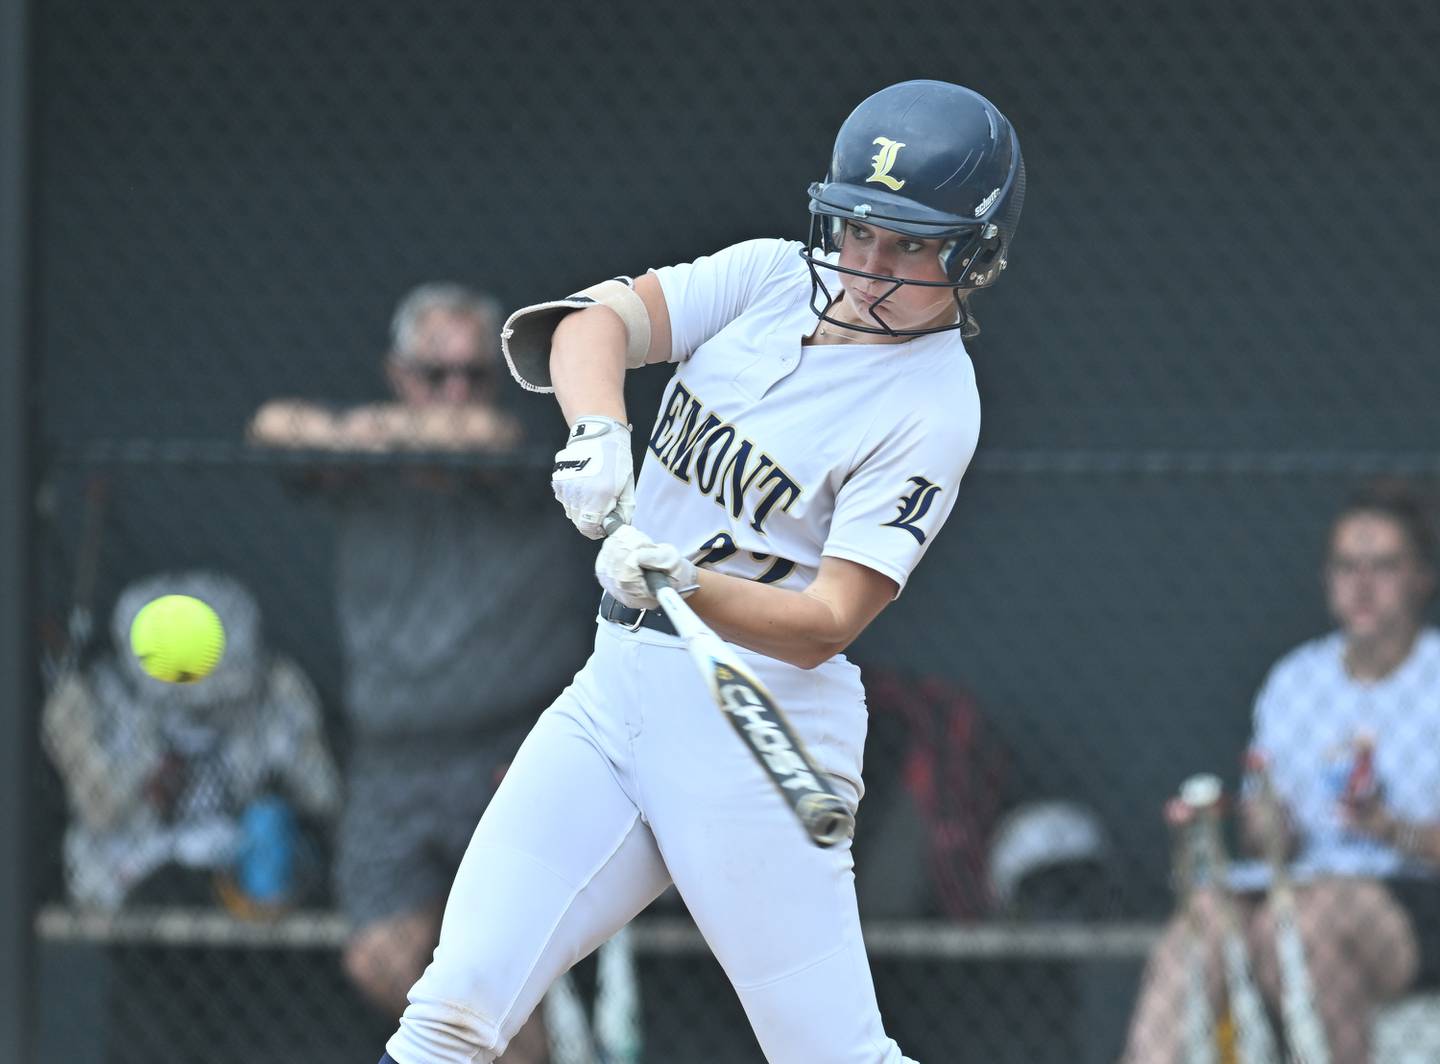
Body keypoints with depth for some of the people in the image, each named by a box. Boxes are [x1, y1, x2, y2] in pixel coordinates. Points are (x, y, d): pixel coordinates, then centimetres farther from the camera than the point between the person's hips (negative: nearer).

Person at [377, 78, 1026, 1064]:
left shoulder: (930, 407, -9)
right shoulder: (775, 277, 7)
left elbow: (826, 625, -16)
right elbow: (597, 318, -7)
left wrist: (686, 583, -33)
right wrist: (599, 428, -28)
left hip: (757, 724, -5)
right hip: (617, 685, 5)